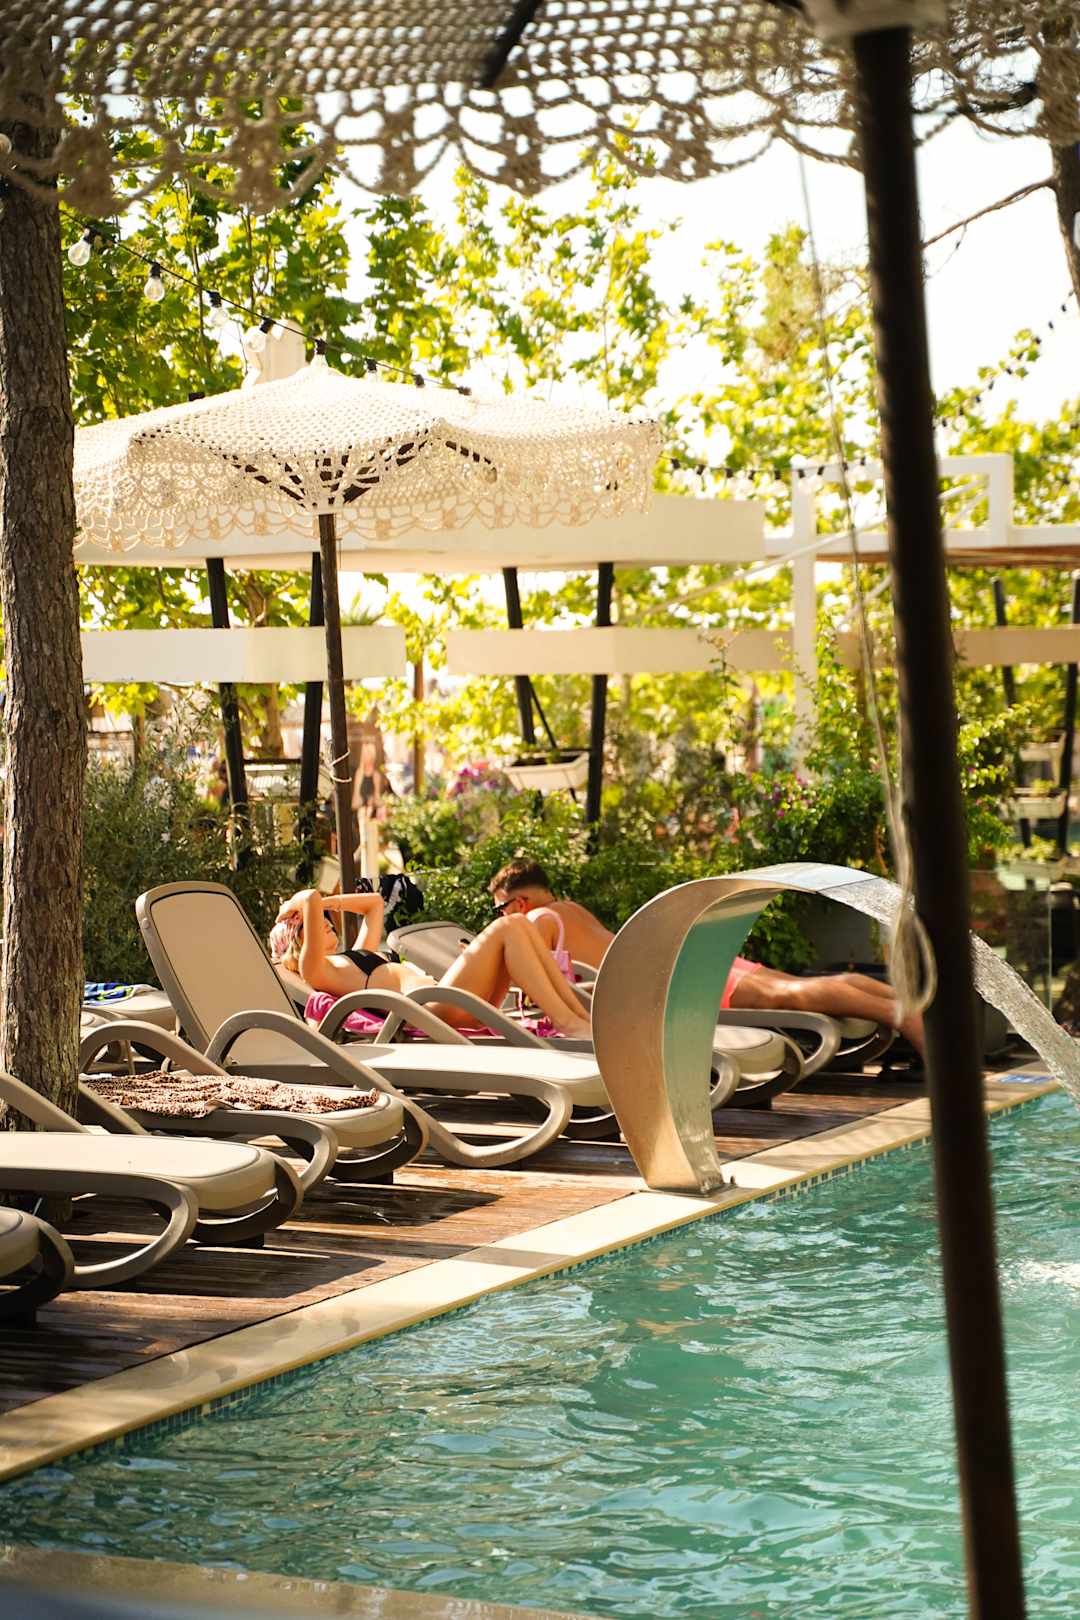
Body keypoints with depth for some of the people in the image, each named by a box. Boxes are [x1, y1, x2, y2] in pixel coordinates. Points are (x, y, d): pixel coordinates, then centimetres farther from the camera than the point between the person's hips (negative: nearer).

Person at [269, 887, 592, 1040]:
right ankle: (568, 1024, -24)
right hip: (432, 1005, -10)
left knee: (520, 924, -4)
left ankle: (581, 1016, -13)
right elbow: (312, 898, -6)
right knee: (505, 928, -17)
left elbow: (374, 903, 47)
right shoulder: (314, 969, 6)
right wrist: (300, 904, 14)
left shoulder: (355, 957, 35)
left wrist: (327, 902, 39)